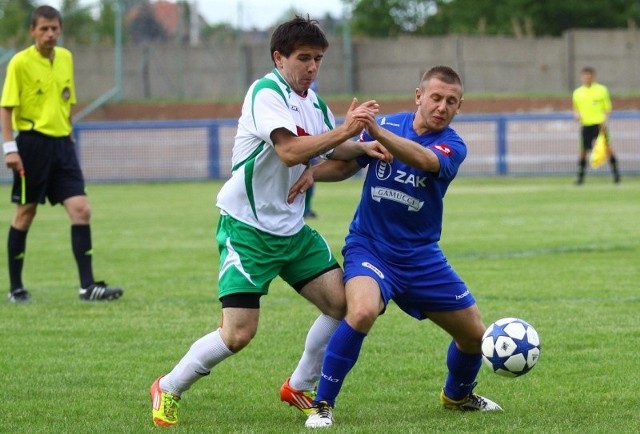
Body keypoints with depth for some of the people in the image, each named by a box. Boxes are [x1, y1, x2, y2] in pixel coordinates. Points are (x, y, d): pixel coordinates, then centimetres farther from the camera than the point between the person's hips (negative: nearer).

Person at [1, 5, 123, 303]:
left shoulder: (66, 58, 10)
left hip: (61, 144, 5)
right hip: (32, 143, -5)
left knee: (81, 210, -6)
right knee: (25, 214, 3)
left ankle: (87, 286, -7)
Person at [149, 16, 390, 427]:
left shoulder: (313, 101, 9)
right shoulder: (266, 93, -17)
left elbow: (332, 152, 19)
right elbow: (290, 151, -29)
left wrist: (361, 147, -1)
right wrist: (343, 131, -29)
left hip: (293, 229, 8)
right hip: (247, 228, -8)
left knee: (342, 302, -2)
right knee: (238, 333, -13)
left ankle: (301, 388, 17)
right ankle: (168, 389, 8)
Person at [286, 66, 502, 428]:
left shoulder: (452, 146, -9)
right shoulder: (388, 125, -5)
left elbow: (425, 160, -33)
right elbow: (346, 165, 8)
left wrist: (377, 132, -48)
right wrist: (313, 172, -14)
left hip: (422, 257, 2)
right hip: (369, 247, -2)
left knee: (474, 334, 9)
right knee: (362, 311, -33)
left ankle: (457, 395, 42)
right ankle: (323, 405, -21)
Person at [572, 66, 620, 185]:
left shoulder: (601, 90, 3)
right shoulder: (577, 93, 10)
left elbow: (608, 108, 4)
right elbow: (576, 109, 18)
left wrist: (605, 121, -11)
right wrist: (576, 115, -5)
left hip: (600, 124, -2)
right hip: (586, 125, 2)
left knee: (607, 148, -10)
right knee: (583, 151, -1)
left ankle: (615, 174, -3)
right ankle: (580, 177, 7)